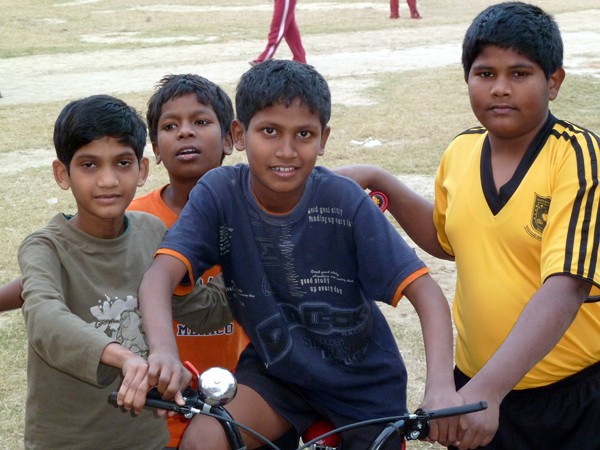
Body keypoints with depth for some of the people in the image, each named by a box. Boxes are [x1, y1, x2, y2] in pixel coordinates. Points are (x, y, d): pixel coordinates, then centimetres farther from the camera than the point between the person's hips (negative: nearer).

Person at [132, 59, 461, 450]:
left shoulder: (345, 202, -22)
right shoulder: (220, 194, -18)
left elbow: (425, 290, -25)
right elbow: (160, 275, -29)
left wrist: (441, 386, -41)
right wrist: (164, 353, -50)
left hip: (363, 379, 0)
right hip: (274, 368, 1)